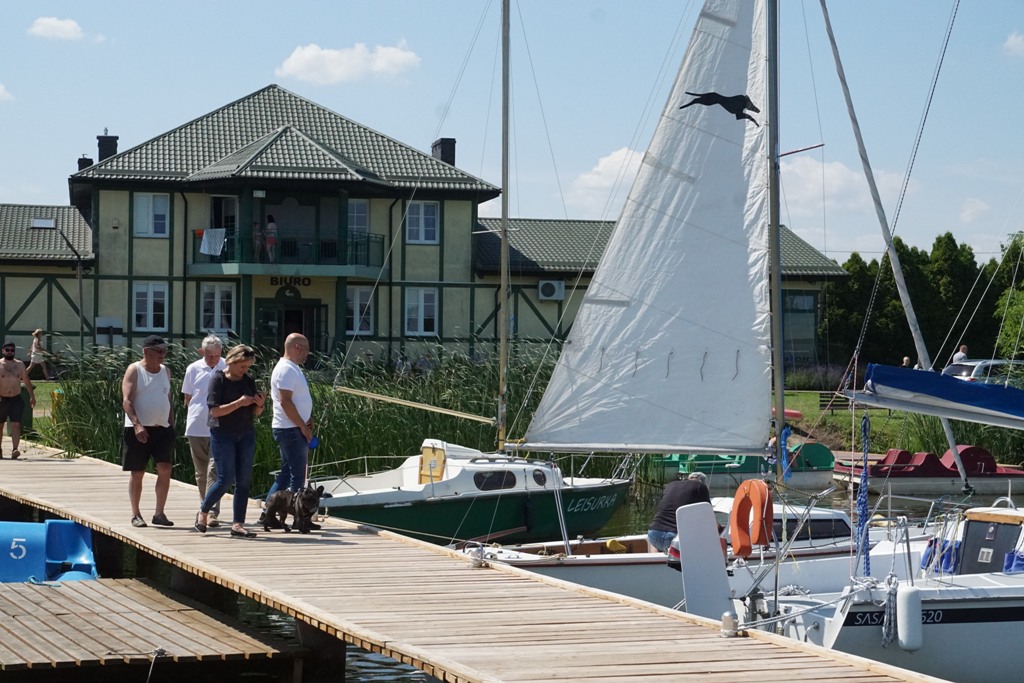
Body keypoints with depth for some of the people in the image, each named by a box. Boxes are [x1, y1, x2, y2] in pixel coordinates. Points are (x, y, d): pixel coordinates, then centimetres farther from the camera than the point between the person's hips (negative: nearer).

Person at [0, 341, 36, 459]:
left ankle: (15, 450, -23)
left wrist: (32, 396, 19)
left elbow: (26, 380, 17)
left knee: (16, 424, -13)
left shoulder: (20, 365, 7)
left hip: (16, 399, 1)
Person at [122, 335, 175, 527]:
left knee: (165, 469, -8)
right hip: (139, 430, -4)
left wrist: (172, 425, 14)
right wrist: (137, 424, -25)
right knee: (137, 473, 2)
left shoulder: (165, 371, 13)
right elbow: (127, 400, -13)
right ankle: (135, 514, 11)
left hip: (162, 429, 4)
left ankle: (159, 513, -3)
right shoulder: (134, 371, -5)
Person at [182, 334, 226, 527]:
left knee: (214, 470, -12)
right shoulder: (193, 369, 5)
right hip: (196, 428, 3)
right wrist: (195, 414, 4)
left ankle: (212, 512, -16)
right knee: (201, 472, 12)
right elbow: (187, 398, 14)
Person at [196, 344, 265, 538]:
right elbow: (215, 410, -16)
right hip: (222, 435, -5)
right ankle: (203, 512, 14)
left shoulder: (249, 381, 8)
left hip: (246, 435, 5)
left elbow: (256, 413, 12)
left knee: (244, 480, 1)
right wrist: (239, 402, -23)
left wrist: (259, 405, -10)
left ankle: (238, 524, 6)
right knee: (226, 479, -9)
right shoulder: (218, 379, -8)